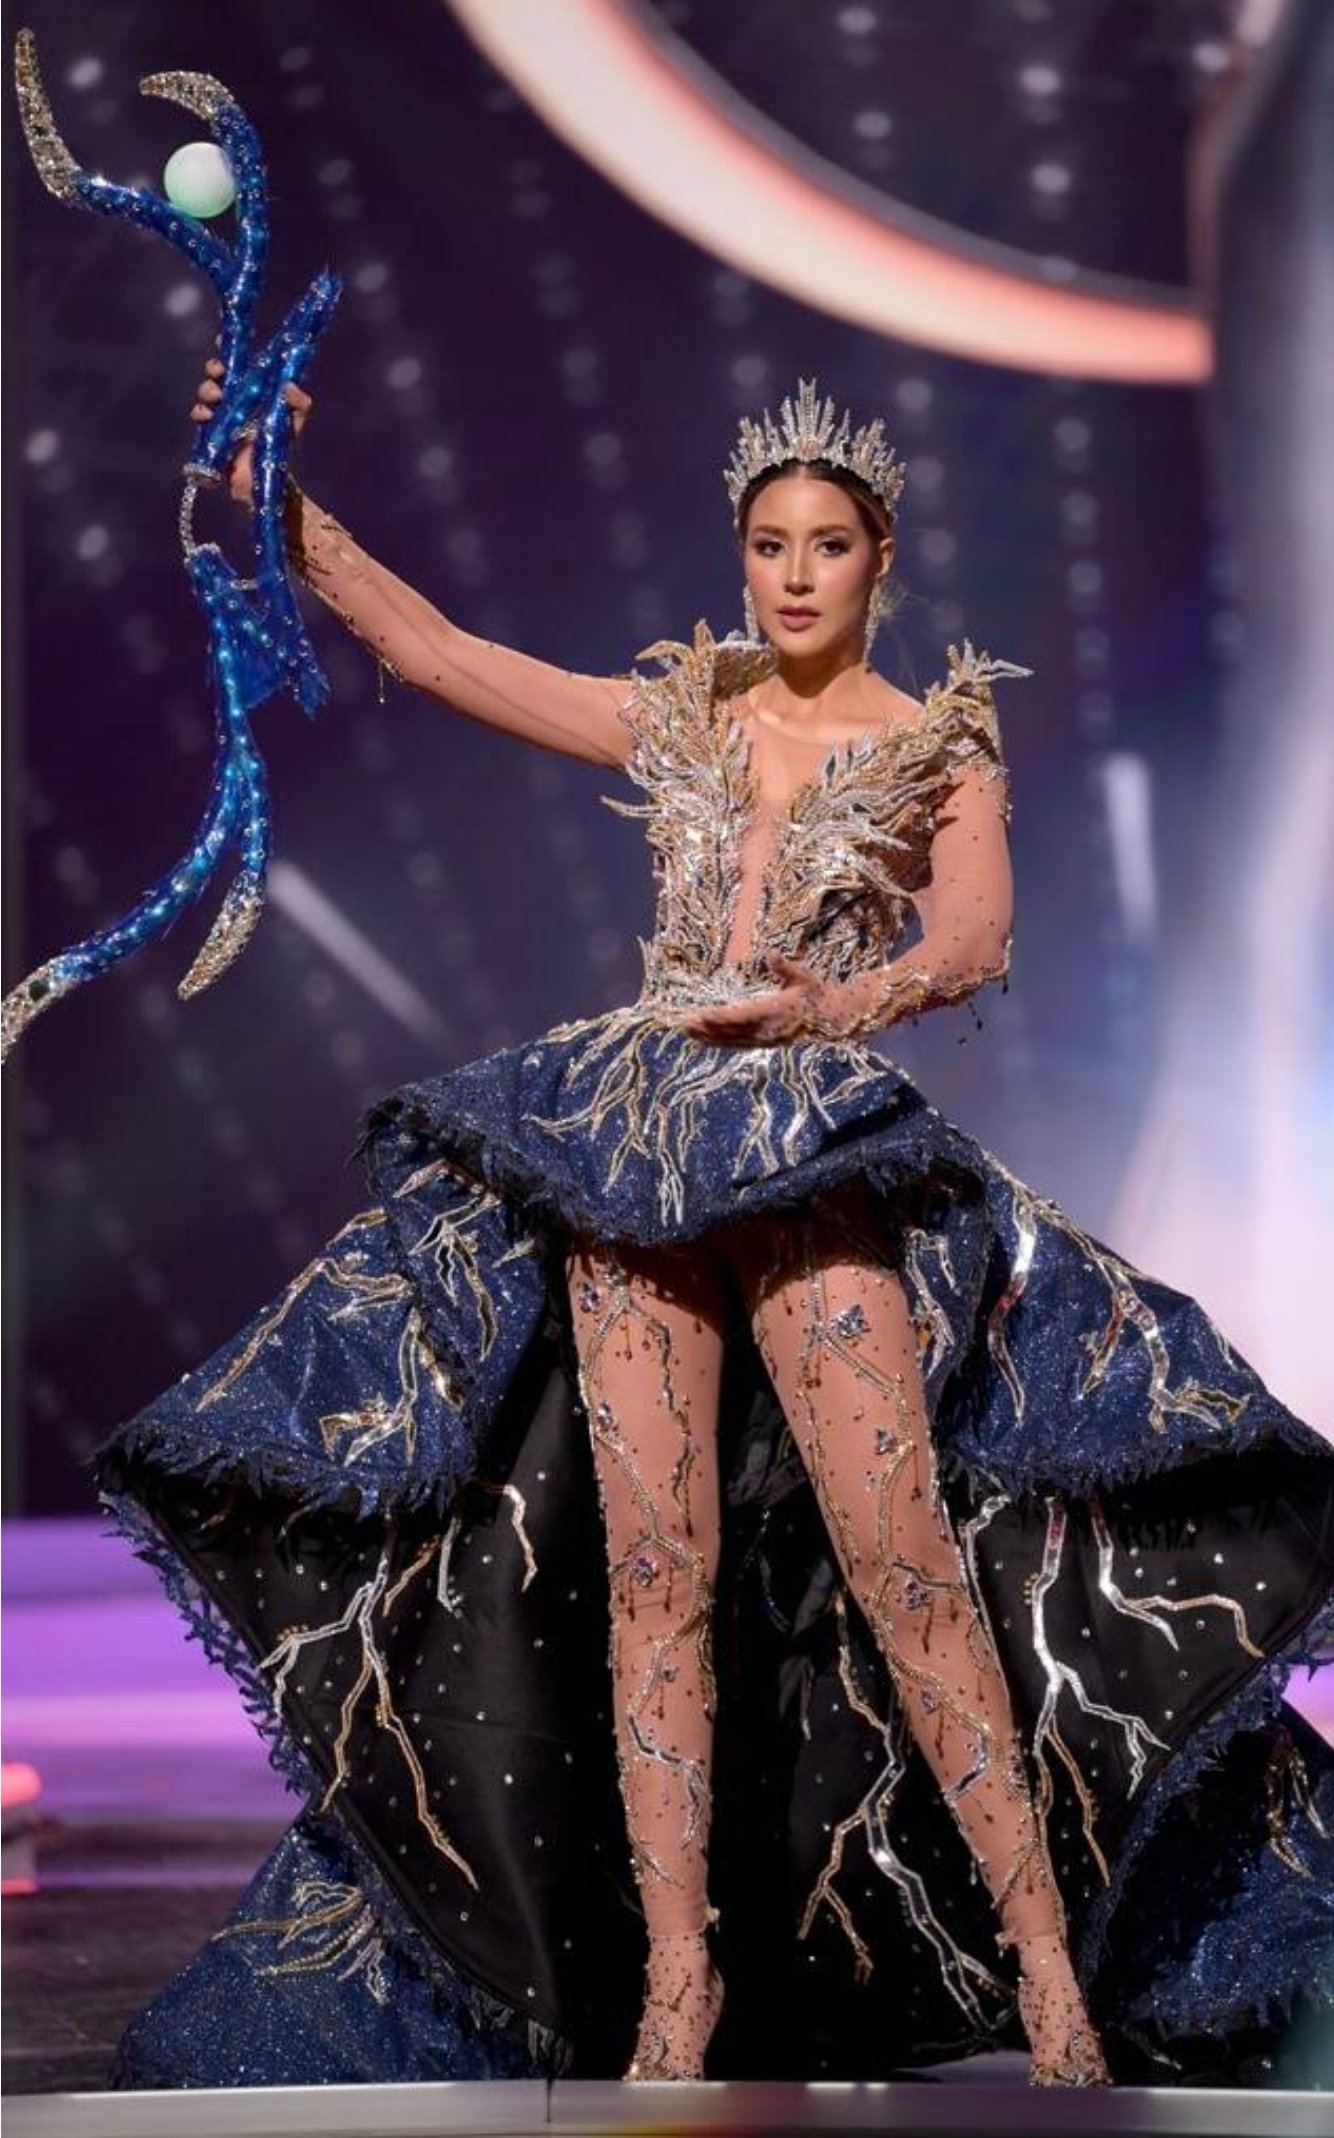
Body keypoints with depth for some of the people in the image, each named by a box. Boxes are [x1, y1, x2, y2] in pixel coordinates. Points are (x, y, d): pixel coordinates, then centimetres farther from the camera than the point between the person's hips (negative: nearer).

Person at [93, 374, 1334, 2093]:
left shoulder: (941, 744, 10)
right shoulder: (676, 717, 17)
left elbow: (974, 938, -6)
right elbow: (424, 644, 17)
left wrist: (825, 1003, -23)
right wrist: (281, 501, 10)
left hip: (818, 1152, -3)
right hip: (634, 1142, 3)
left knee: (898, 1556, -14)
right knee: (647, 1558, -6)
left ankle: (1053, 1985, -9)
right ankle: (678, 1987, -2)